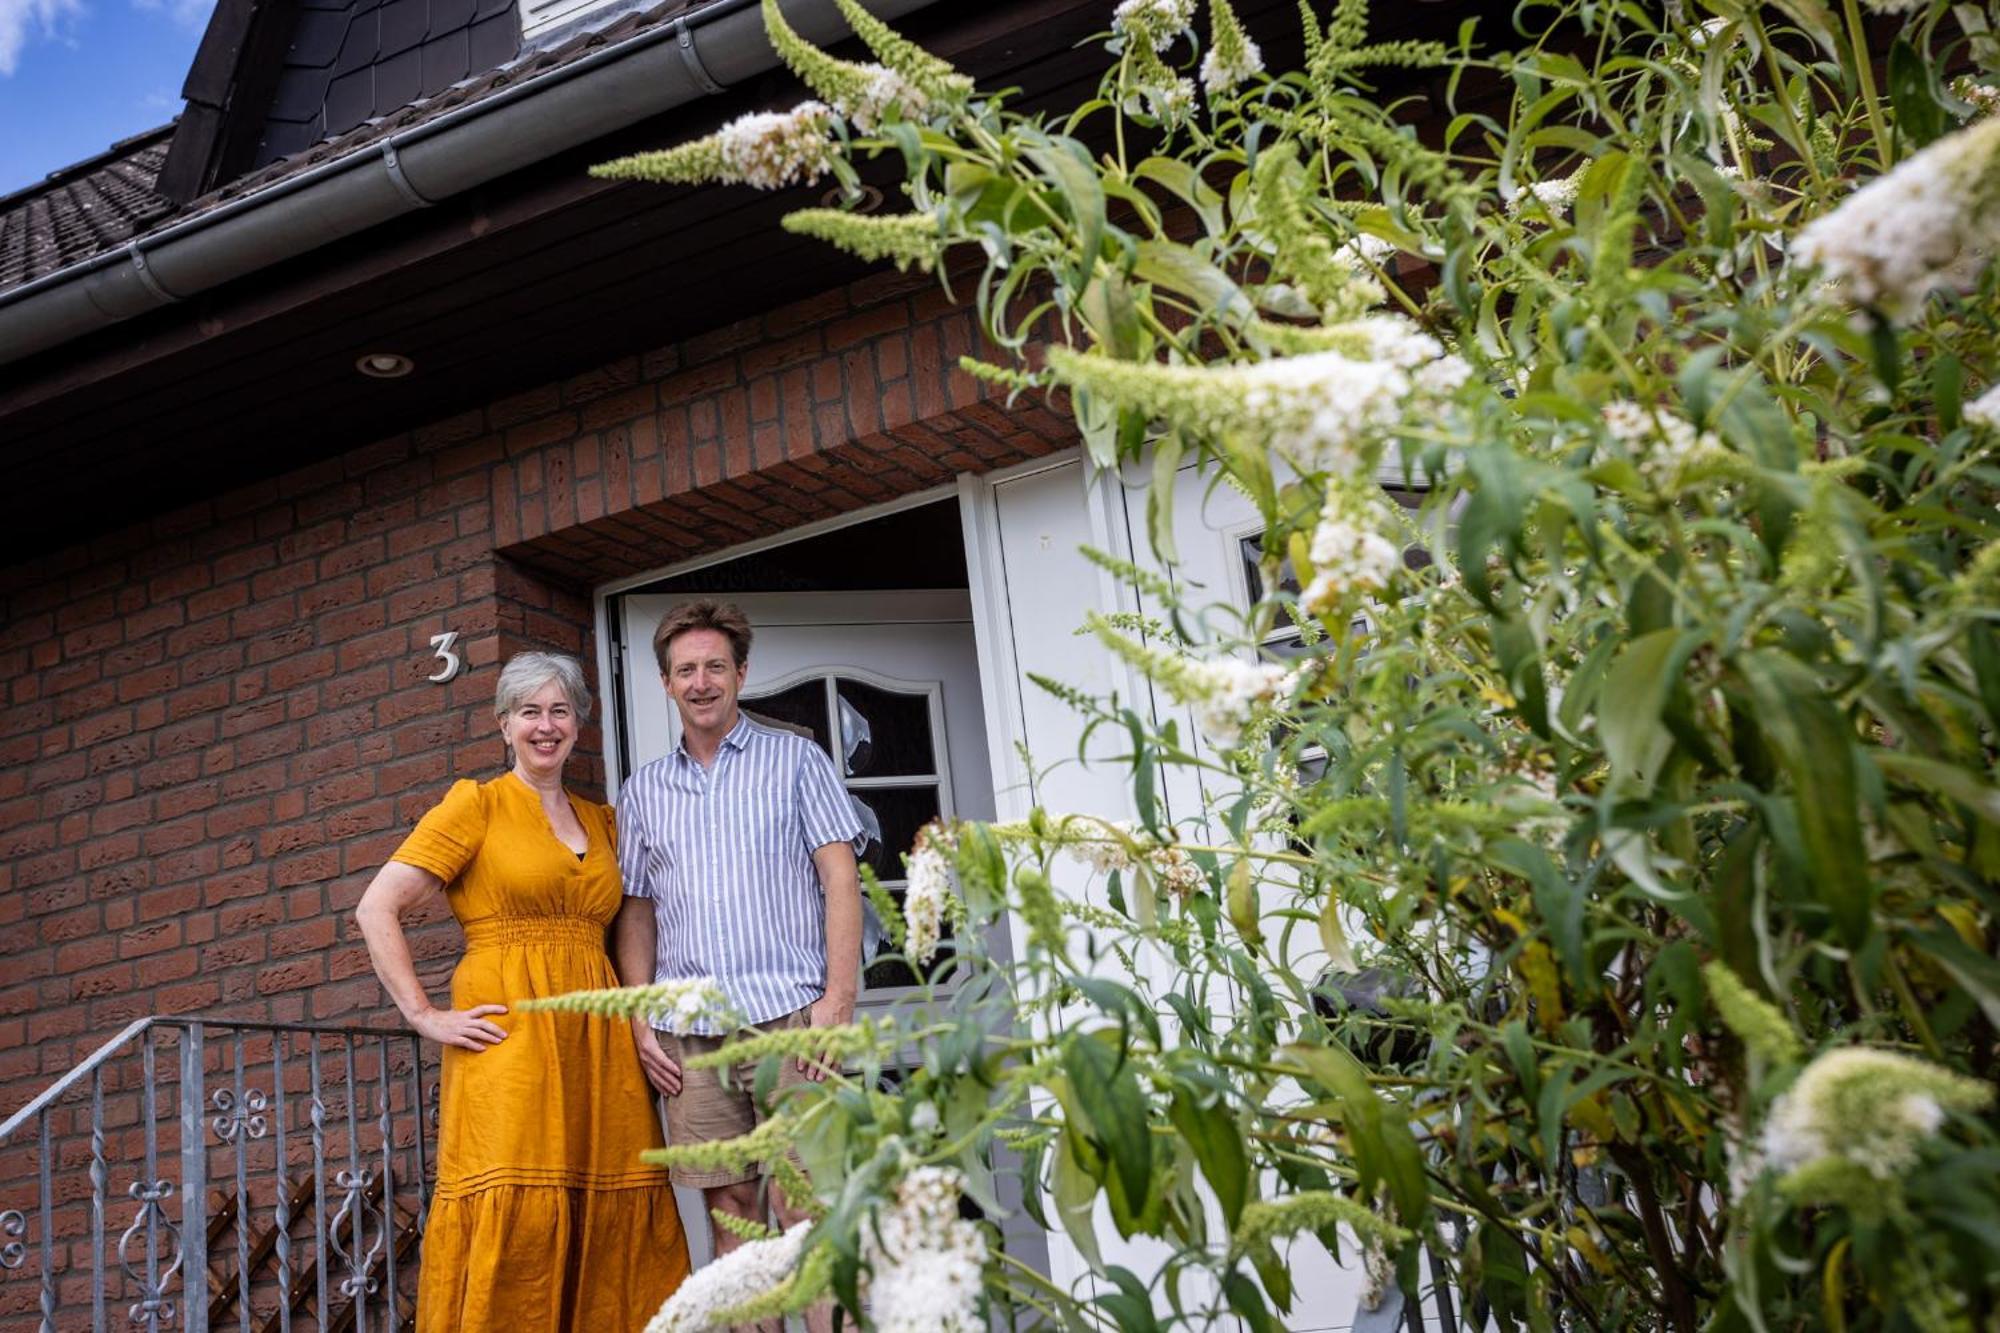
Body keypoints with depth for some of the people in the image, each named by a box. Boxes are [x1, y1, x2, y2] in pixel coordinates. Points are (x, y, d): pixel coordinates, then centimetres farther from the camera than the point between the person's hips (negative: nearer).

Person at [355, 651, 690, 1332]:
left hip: (596, 1039, 5)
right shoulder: (477, 803, 3)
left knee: (613, 1220, 1)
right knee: (514, 1219, -11)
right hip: (510, 1033, -5)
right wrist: (425, 1015, -8)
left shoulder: (600, 820, 18)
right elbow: (376, 909, -3)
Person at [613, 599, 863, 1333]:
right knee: (730, 1208, 5)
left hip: (787, 1016, -3)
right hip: (688, 1033, 3)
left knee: (806, 1211, -7)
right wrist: (641, 1022, 5)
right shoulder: (643, 791, 17)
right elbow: (636, 913, 17)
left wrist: (838, 999, -9)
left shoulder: (795, 758, 8)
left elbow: (840, 879, 1)